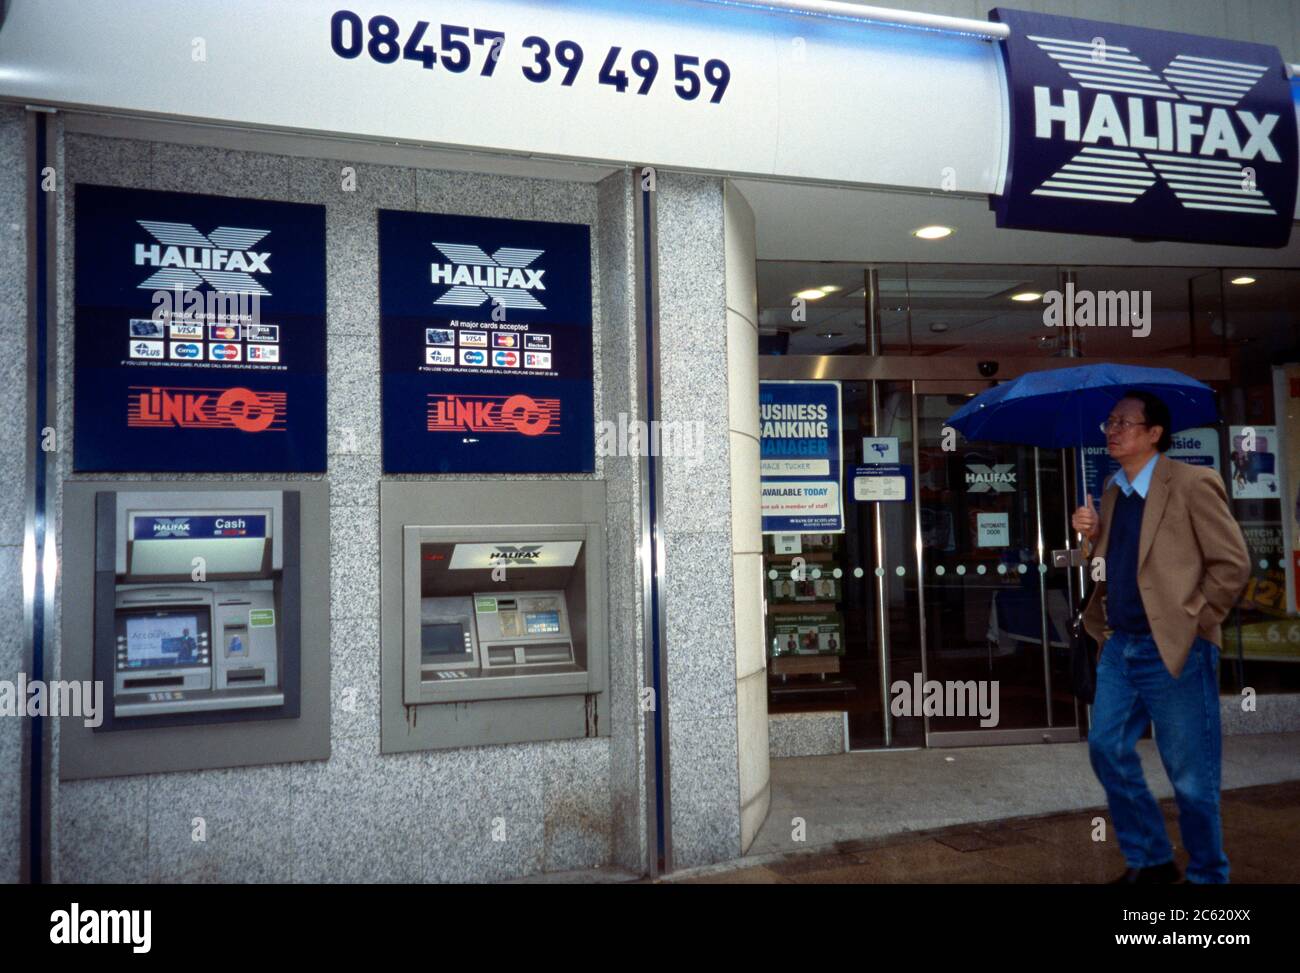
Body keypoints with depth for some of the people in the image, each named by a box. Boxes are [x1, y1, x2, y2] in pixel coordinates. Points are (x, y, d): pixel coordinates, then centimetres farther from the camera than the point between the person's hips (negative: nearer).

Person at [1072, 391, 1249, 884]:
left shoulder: (1192, 483, -11)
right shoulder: (1113, 489, 11)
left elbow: (1233, 563, -11)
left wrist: (1190, 620, -11)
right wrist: (1093, 534, 1)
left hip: (1173, 650, -7)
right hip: (1120, 646, 7)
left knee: (1190, 775, 4)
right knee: (1107, 750, 10)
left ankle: (1206, 874, 24)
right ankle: (1149, 860, 28)